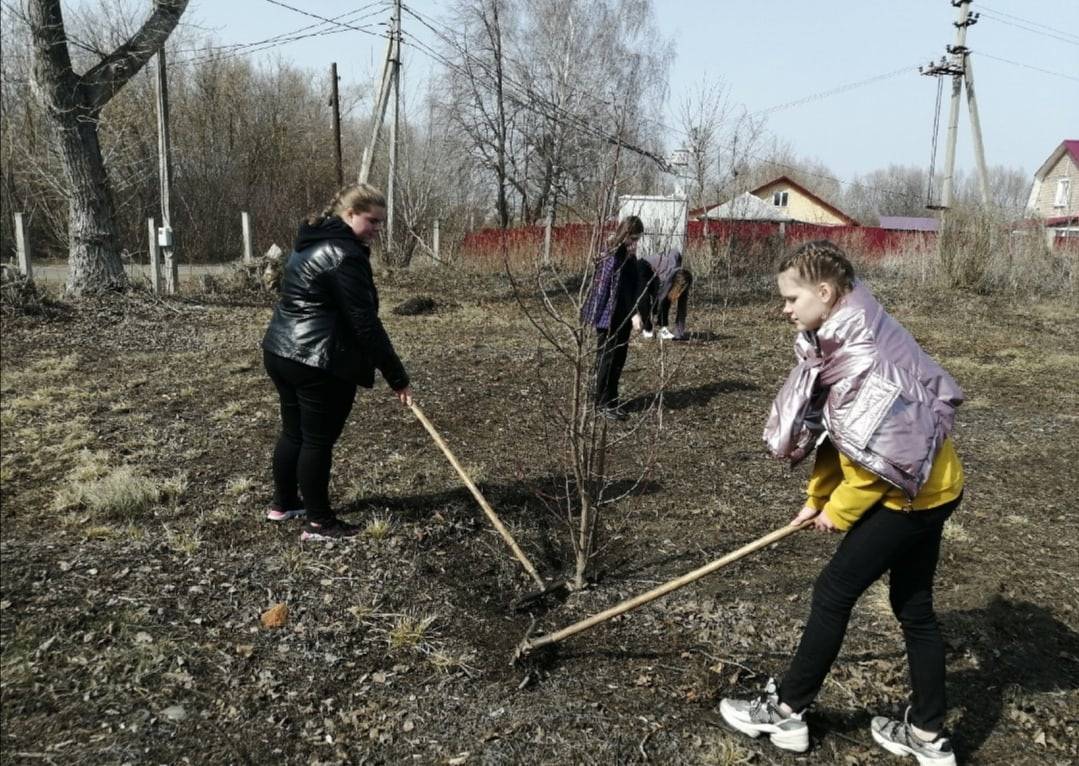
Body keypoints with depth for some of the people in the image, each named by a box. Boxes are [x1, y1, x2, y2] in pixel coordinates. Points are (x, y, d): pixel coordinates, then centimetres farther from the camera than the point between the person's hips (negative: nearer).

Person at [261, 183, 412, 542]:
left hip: (280, 351, 10)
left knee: (294, 431, 21)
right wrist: (397, 377, -18)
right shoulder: (345, 255, -18)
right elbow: (364, 324, -21)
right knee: (318, 440, 1)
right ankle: (319, 522, 13)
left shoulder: (311, 242, 14)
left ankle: (283, 502, 37)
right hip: (319, 363, -10)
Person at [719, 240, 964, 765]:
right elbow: (837, 431, 12)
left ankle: (786, 712, 15)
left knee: (833, 592, 0)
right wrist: (817, 496, 10)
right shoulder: (839, 341, 5)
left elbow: (878, 450, -24)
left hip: (913, 491, -10)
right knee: (913, 605, 16)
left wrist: (840, 510, -11)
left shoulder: (865, 350, -25)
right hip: (926, 488, 10)